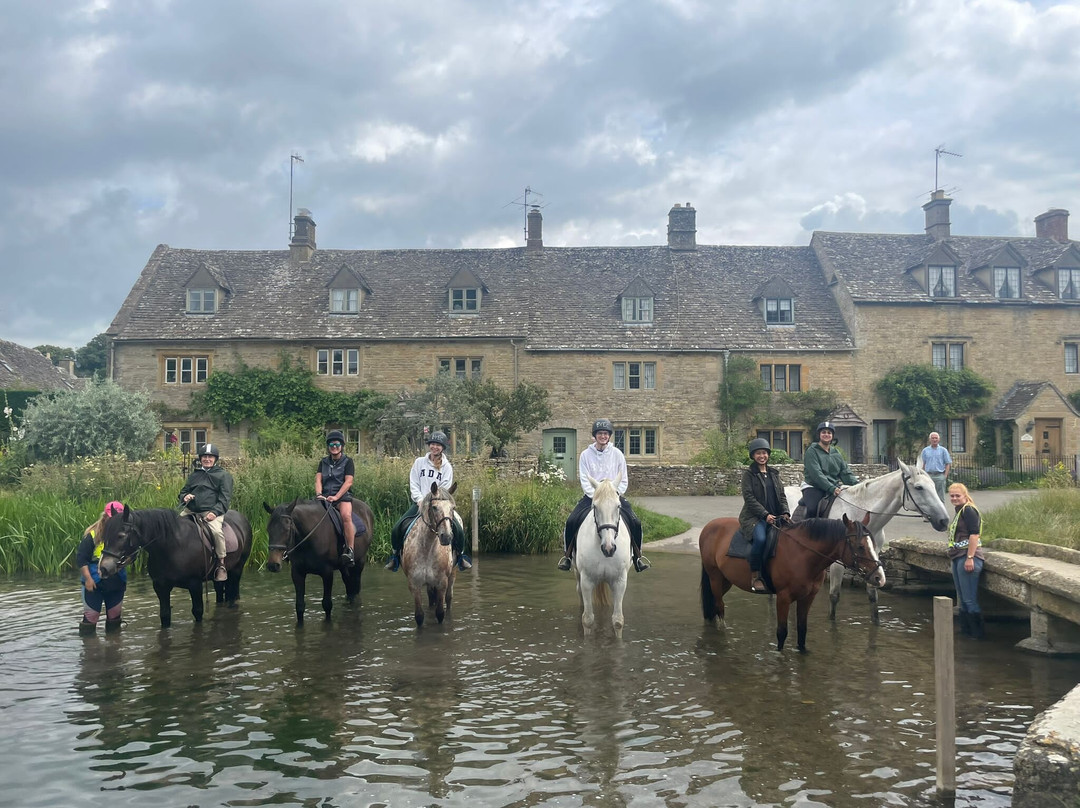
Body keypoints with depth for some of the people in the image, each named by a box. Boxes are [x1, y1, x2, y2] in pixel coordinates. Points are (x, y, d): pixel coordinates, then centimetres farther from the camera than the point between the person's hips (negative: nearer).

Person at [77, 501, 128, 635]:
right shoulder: (92, 535, -12)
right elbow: (81, 558, -13)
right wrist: (88, 578, -18)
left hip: (117, 584, 4)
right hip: (94, 584, -4)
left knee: (115, 614, 16)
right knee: (91, 616, 4)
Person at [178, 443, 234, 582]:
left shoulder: (224, 475, 7)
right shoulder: (194, 474, 22)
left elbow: (225, 498, -1)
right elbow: (184, 491, 29)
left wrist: (215, 512, -17)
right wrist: (185, 497, 3)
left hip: (211, 511, -6)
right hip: (190, 511, 6)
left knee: (216, 531, -32)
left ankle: (221, 565, -19)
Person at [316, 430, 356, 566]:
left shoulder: (347, 461, 6)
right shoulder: (323, 462, 18)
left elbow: (348, 482, -4)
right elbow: (318, 479, 8)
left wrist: (336, 497, -16)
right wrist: (319, 494, -12)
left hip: (342, 495, -4)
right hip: (325, 496, 4)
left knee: (346, 515, -34)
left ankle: (350, 551, -34)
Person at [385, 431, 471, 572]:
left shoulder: (447, 467, 2)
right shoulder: (419, 462, 5)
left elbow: (445, 489, -3)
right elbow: (413, 485, 3)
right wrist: (421, 501, -11)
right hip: (419, 503, 1)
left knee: (458, 529, -19)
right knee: (397, 528, -15)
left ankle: (460, 555, 6)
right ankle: (395, 555, 8)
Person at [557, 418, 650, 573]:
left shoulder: (617, 454, 2)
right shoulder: (586, 455, 1)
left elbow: (623, 480, 4)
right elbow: (584, 480, -4)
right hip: (591, 496, 0)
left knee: (635, 522, -17)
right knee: (571, 521, -20)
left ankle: (637, 556, 4)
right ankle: (567, 555, 0)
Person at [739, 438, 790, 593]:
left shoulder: (774, 473, 18)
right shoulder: (749, 474, 1)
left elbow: (781, 495, 16)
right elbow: (749, 498, -7)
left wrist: (785, 512, -2)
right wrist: (765, 514, -15)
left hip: (775, 516, 6)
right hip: (754, 516, -6)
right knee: (760, 538, -34)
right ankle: (754, 576, -22)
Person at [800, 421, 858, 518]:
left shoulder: (836, 452, 17)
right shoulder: (812, 451, -3)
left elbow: (845, 473, 13)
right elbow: (816, 474, -15)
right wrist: (831, 488, -27)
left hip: (834, 487, 6)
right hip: (814, 487, -6)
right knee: (812, 510, -31)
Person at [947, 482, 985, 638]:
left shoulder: (968, 510, -11)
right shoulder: (959, 512, 20)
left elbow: (974, 534, -19)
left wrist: (970, 558, -24)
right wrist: (953, 558, 31)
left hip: (967, 558, -11)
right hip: (957, 559, 11)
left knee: (970, 600, -7)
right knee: (962, 600, 16)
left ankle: (978, 634, 0)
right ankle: (965, 631, 24)